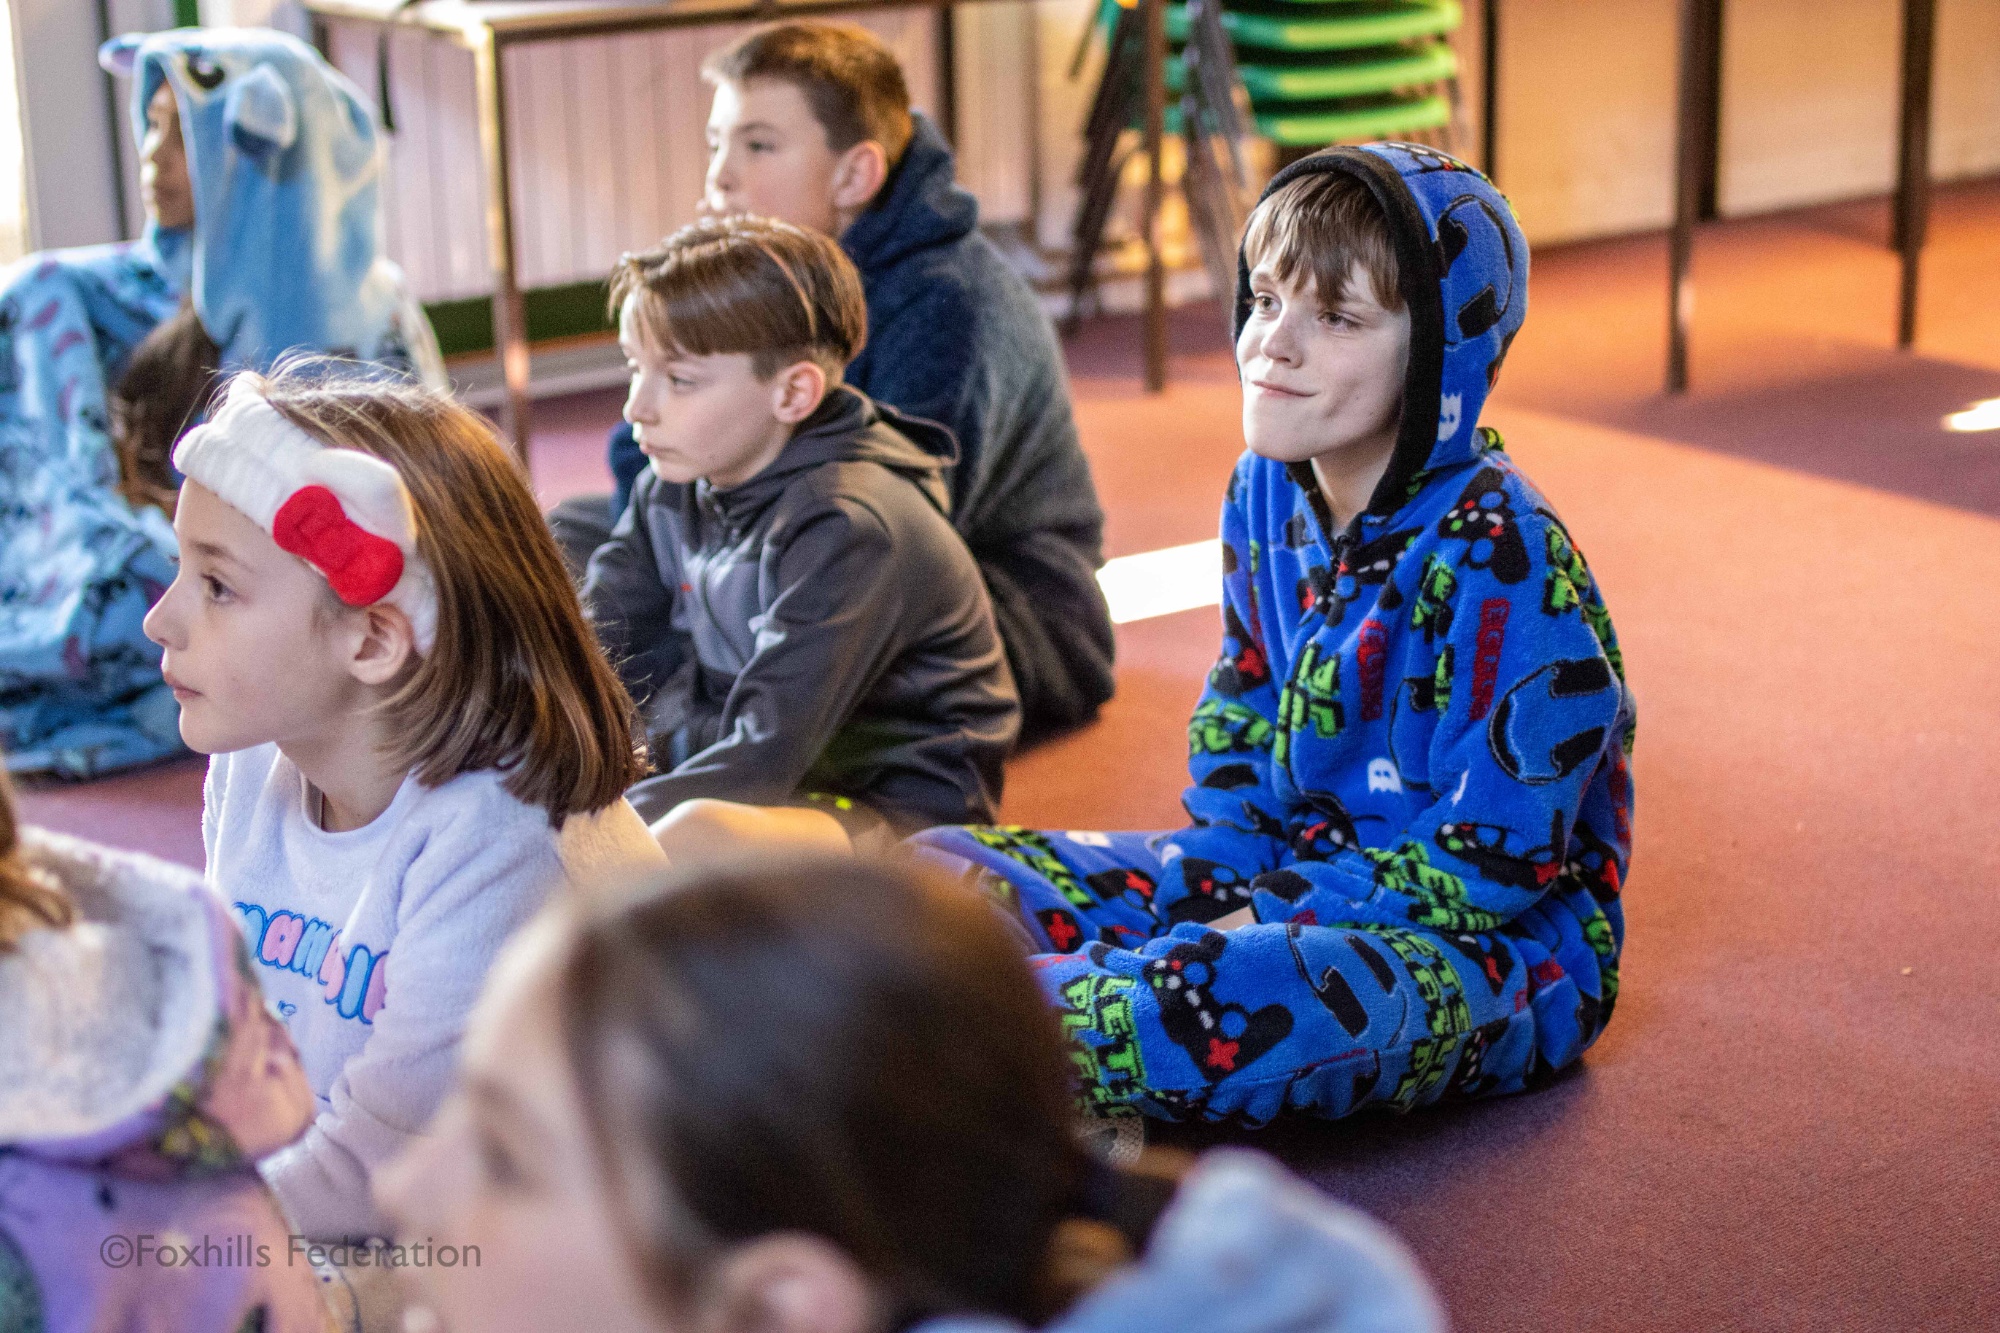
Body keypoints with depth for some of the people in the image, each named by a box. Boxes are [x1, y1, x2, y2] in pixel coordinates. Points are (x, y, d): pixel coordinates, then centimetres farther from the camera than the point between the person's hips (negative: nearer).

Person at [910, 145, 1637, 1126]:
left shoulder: (1501, 561, -21)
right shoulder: (1268, 491, 3)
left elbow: (1492, 861, -21)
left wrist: (1266, 922, -20)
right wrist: (1214, 894, -5)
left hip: (1496, 948, -8)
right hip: (1294, 883, 9)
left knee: (1211, 1000, -40)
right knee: (945, 866, 0)